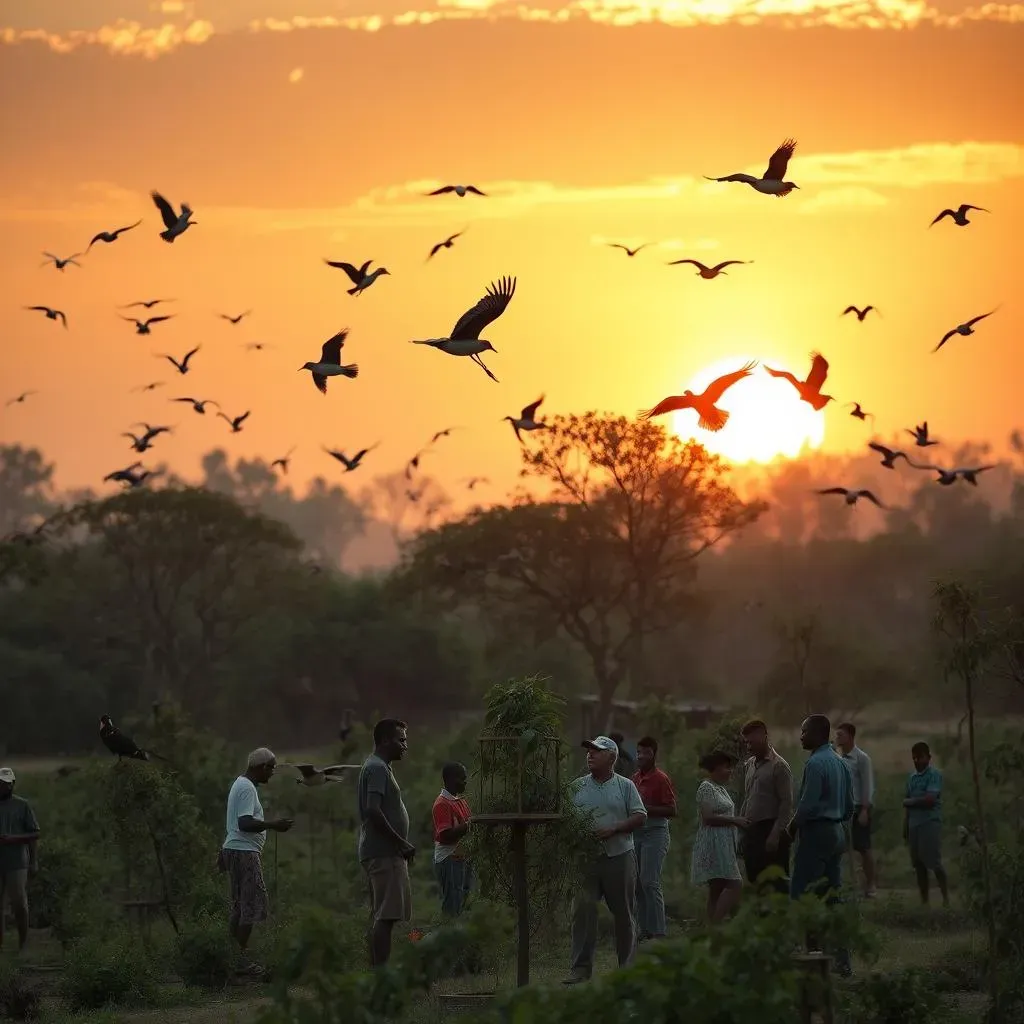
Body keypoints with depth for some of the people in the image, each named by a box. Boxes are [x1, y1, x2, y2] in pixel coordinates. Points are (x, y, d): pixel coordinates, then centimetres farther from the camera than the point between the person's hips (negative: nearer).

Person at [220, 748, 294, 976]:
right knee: (253, 905, -9)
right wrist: (273, 825, -27)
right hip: (244, 852, -11)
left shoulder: (240, 785, 18)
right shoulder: (247, 788, -14)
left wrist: (223, 855, 29)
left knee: (239, 905, 12)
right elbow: (245, 823, -25)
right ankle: (241, 958, -10)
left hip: (234, 851, 11)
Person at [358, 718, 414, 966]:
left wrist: (401, 845, 19)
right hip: (385, 853, -10)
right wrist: (401, 843, -19)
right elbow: (373, 810, -24)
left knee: (382, 916, 10)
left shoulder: (377, 767, 19)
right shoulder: (378, 768, -13)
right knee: (386, 916, -12)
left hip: (382, 852, 10)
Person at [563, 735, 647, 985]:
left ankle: (628, 967, 15)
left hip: (619, 856, -1)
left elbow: (640, 816, -1)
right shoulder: (577, 786, 10)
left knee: (624, 912, 5)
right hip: (587, 858, 1)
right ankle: (580, 969, -6)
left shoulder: (625, 786, 4)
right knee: (582, 911, -8)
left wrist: (613, 829, -14)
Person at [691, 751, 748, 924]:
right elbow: (708, 817, -19)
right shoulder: (706, 788, -10)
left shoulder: (721, 788, 19)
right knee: (735, 885, -17)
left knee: (717, 889, 7)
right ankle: (716, 924, -20)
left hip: (724, 845, 10)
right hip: (714, 845, -10)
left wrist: (738, 821, 9)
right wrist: (734, 820, -17)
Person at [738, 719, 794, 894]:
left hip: (769, 830, -8)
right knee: (755, 880, 8)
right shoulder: (749, 765, 14)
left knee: (777, 881, -8)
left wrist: (775, 835, -18)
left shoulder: (778, 766, -8)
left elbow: (786, 804, -12)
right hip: (751, 832, 8)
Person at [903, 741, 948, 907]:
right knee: (918, 864, 7)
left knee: (934, 862, -9)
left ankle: (946, 898, -3)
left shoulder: (934, 775, -5)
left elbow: (930, 799, -15)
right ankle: (924, 900, 12)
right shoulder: (912, 777, 16)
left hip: (930, 823, -7)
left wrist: (909, 802, -3)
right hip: (914, 823, 7)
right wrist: (905, 827, 15)